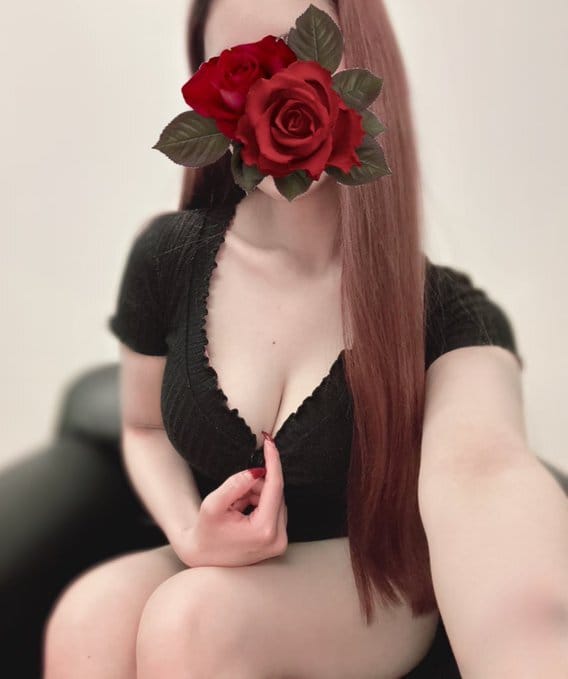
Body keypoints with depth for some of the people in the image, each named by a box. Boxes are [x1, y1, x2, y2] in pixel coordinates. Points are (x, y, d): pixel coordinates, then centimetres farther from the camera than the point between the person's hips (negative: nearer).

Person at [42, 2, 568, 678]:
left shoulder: (449, 315, -18)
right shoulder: (168, 257, -10)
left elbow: (477, 469, -39)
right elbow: (145, 428, 5)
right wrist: (188, 534, -16)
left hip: (376, 590, -1)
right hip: (218, 569, 2)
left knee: (191, 618, -31)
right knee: (91, 615, -29)